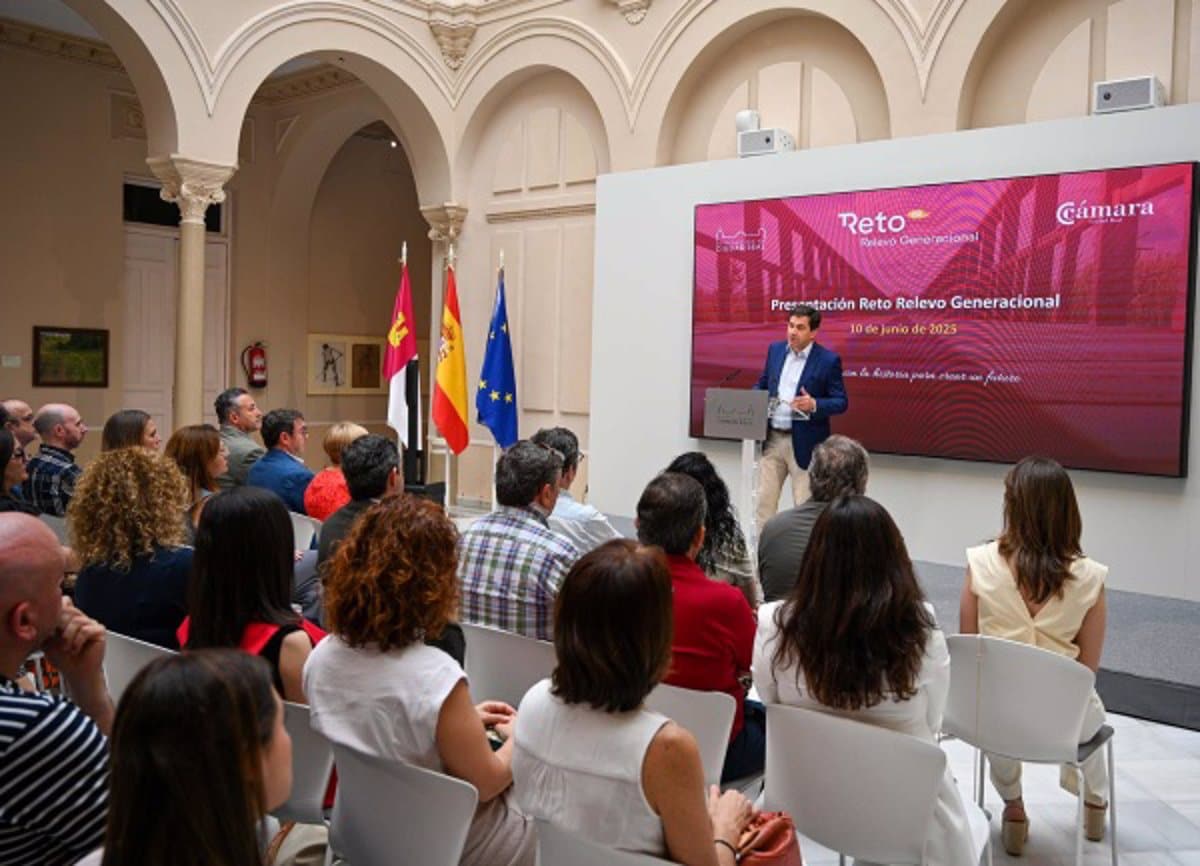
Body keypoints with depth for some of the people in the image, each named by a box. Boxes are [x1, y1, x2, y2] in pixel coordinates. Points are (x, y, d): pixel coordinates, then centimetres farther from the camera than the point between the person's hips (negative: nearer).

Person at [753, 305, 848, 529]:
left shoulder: (828, 360, -8)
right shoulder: (775, 350, 7)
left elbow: (841, 402, -7)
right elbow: (762, 385, 18)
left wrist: (814, 404, -25)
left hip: (804, 443, -4)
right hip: (772, 439, 5)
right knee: (764, 501, 7)